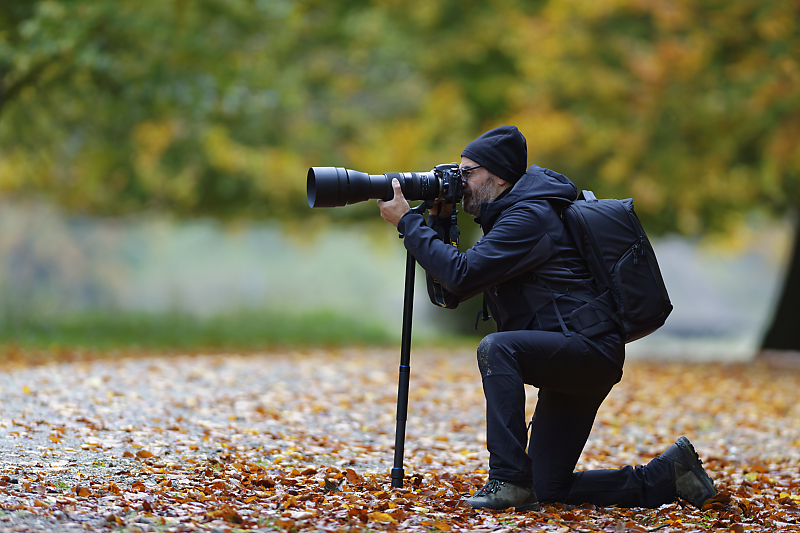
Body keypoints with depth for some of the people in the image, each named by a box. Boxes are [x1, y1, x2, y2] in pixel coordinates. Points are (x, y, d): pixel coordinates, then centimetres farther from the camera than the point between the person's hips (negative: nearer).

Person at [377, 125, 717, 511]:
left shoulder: (530, 217, -14)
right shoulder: (503, 220, 17)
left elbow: (462, 276, -23)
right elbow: (447, 294, 14)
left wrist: (407, 222, -16)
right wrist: (437, 222, 6)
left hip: (590, 347, -10)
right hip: (566, 363, 10)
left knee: (496, 347, -32)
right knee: (549, 490, 6)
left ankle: (509, 480, -29)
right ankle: (668, 475, 17)